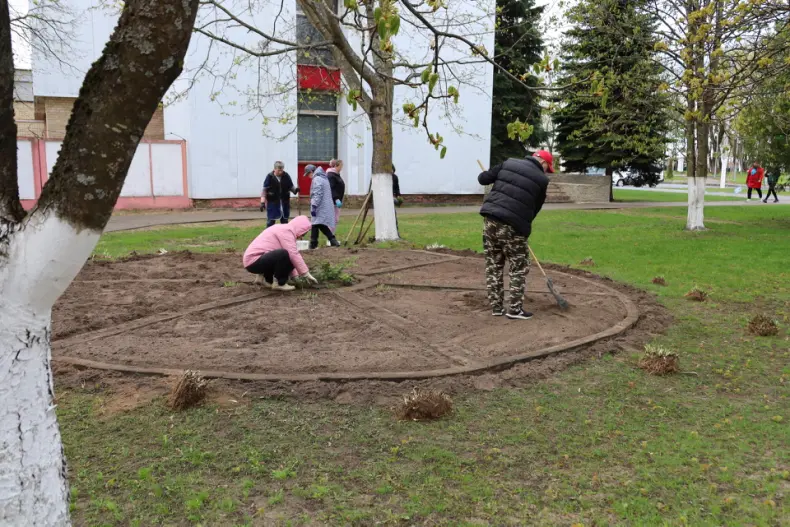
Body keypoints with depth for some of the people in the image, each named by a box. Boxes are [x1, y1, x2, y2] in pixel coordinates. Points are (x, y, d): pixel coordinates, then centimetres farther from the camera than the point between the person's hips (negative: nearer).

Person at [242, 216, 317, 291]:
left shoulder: (283, 229, 17)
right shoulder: (286, 231, -14)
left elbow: (291, 255, 16)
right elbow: (294, 254, -21)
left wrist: (296, 276, 11)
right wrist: (306, 274, -16)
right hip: (253, 261, -10)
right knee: (283, 254, -30)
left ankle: (267, 278, 18)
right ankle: (279, 283, -14)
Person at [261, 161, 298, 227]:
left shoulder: (286, 176, -2)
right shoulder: (270, 177, -9)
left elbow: (291, 186, 7)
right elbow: (264, 190, -7)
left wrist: (295, 189, -16)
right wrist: (262, 202, -14)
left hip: (284, 202, 3)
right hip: (272, 202, -3)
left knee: (285, 221, 12)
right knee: (270, 222, 3)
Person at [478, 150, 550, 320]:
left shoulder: (509, 163, 11)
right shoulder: (541, 180, 3)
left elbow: (482, 178, 12)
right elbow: (535, 208, 10)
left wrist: (497, 179, 33)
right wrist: (524, 228, 23)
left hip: (490, 219, 5)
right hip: (512, 226, -4)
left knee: (493, 265, 14)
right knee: (520, 268, 10)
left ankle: (496, 307, 20)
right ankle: (515, 309, 11)